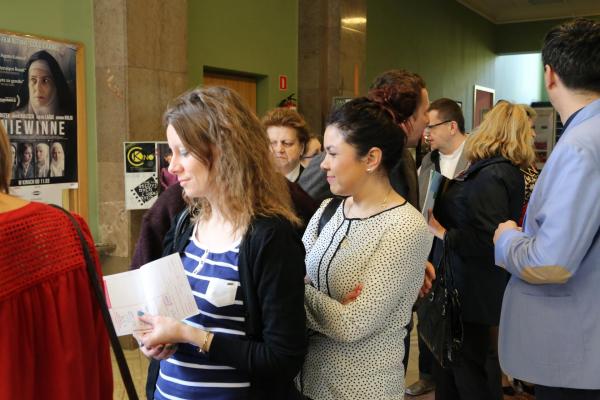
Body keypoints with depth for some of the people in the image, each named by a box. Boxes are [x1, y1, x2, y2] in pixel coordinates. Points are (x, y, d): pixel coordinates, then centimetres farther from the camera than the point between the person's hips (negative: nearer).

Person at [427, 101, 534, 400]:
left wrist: (443, 233, -18)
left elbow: (486, 241, -27)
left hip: (470, 293, -9)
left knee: (468, 373, 5)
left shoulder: (490, 175, -22)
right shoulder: (507, 171, 9)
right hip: (476, 289, 10)